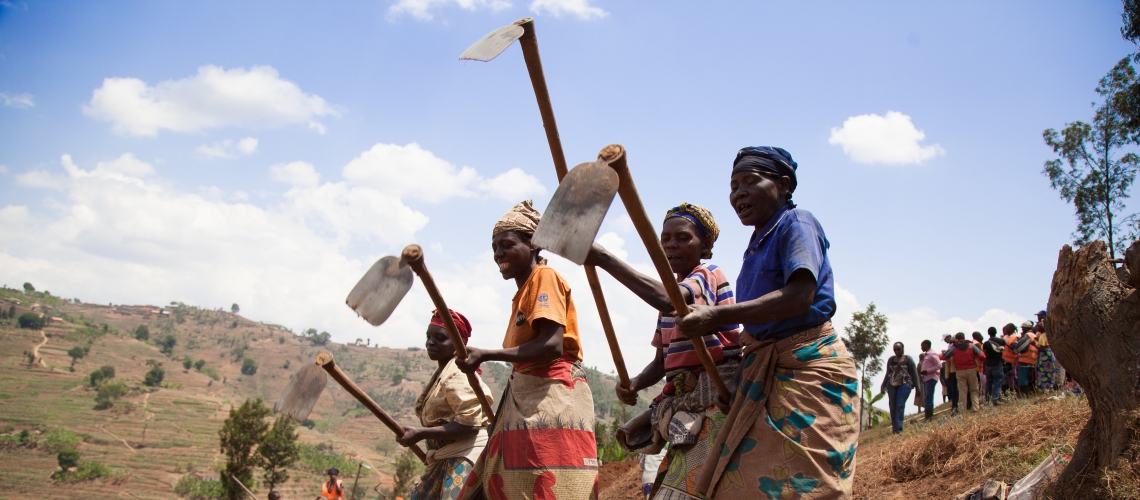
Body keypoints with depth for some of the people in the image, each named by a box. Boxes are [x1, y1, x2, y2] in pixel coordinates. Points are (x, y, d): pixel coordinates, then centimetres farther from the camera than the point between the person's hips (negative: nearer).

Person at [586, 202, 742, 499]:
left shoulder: (710, 276, -8)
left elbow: (669, 302, -31)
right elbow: (662, 361, 18)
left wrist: (604, 260, -34)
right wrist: (634, 384, -5)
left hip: (713, 405, -9)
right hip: (685, 409, 9)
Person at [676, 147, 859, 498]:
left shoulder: (796, 223, -6)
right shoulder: (756, 247, 19)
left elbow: (799, 296, -22)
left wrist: (715, 317, -25)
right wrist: (739, 379, 9)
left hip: (807, 368, -8)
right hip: (765, 375, 8)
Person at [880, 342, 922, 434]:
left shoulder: (908, 359, 5)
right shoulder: (890, 360, 16)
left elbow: (914, 374, 4)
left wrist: (918, 388, 0)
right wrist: (883, 386, 16)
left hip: (905, 384, -4)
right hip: (892, 385, 4)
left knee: (900, 405, -15)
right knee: (892, 406, -2)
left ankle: (898, 428, -17)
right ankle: (894, 427, 8)